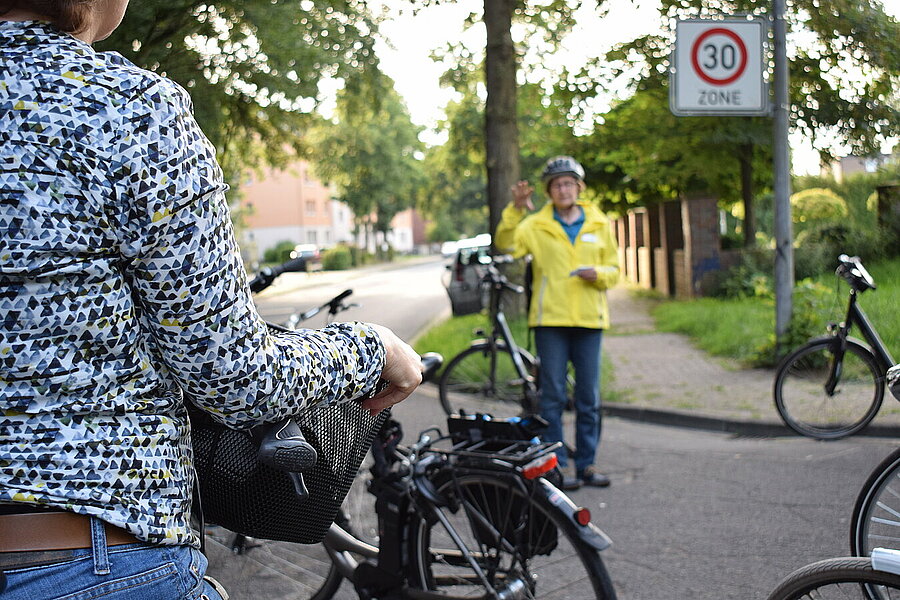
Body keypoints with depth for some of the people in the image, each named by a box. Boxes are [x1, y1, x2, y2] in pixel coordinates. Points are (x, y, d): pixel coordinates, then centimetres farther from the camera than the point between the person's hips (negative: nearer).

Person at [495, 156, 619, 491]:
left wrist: (598, 273, -7)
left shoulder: (599, 224, 11)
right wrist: (515, 210, -26)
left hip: (589, 321, 3)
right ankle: (556, 465, 6)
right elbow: (507, 243, -14)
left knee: (589, 397, 6)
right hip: (550, 319, -3)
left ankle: (586, 464, 16)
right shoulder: (536, 225, 3)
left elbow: (614, 270, 14)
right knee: (553, 396, -1)